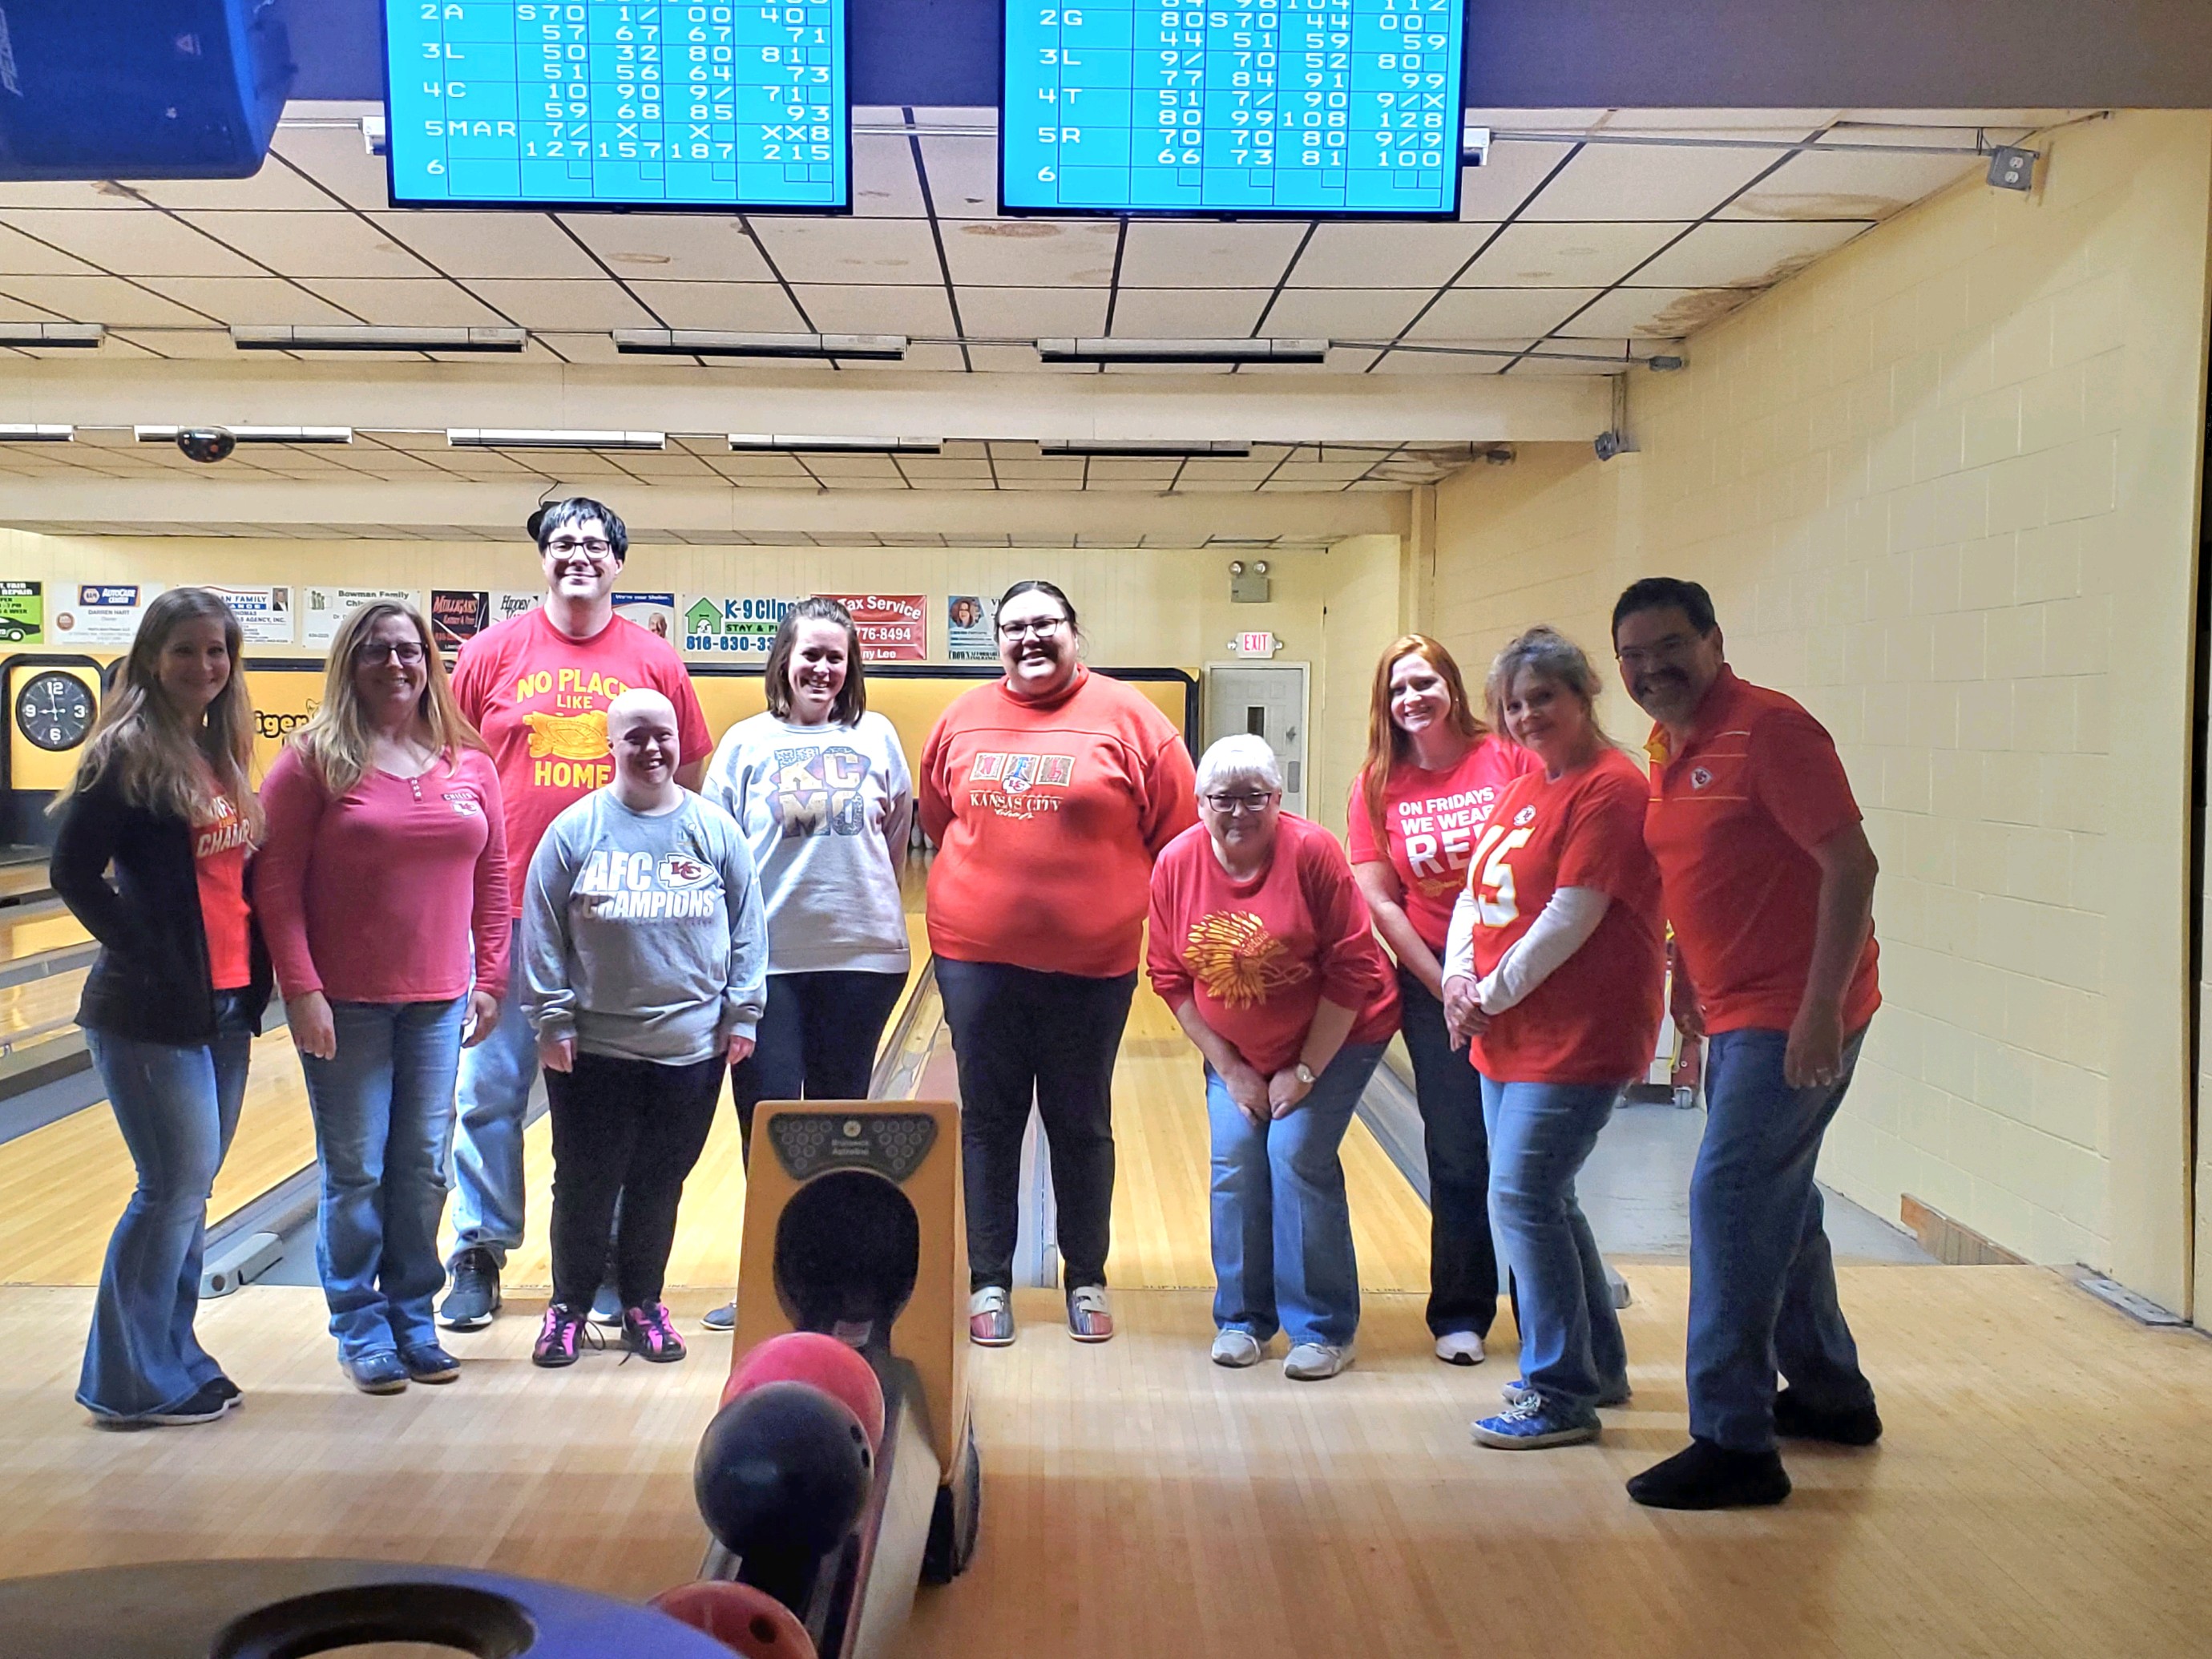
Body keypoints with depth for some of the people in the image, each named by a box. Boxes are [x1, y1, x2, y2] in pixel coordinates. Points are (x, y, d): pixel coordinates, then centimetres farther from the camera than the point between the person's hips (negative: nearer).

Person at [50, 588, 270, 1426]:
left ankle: (173, 1355, 26)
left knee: (191, 1186, 13)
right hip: (153, 1012, -7)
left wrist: (254, 974, 5)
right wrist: (151, 957, -12)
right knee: (175, 1188, -2)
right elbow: (74, 871, -12)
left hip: (226, 1005, 7)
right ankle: (132, 1380, 11)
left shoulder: (223, 752, 11)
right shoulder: (128, 752, -10)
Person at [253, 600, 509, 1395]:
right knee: (355, 1171, 4)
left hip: (438, 1001, 3)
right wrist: (301, 990, -13)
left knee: (424, 1167, 9)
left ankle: (413, 1318, 24)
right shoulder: (315, 758, -5)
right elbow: (275, 881, -8)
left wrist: (490, 980, 5)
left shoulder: (469, 764, 5)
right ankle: (361, 1328, 19)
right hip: (345, 1003, -3)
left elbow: (491, 881, 9)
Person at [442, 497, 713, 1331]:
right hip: (509, 908, 0)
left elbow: (687, 777, 10)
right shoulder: (494, 652, 2)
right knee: (489, 1089, 4)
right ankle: (478, 1257, 18)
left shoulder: (654, 661, 3)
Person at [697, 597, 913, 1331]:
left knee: (840, 1113, 9)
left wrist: (861, 896, 12)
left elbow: (897, 836, 14)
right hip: (768, 955, -1)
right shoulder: (747, 742, 2)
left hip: (862, 953, 1)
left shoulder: (877, 736, 5)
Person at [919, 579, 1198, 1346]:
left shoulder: (1127, 717, -4)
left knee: (1081, 1125, 11)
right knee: (988, 1122, 10)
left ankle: (1087, 1279, 26)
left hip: (1091, 960, -2)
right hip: (976, 955, 2)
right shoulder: (964, 718, 4)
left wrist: (1120, 898, 3)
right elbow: (937, 818, 16)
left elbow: (1177, 832, 0)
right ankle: (989, 1282, 22)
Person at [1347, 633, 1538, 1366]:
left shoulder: (1510, 757, -4)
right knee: (1457, 1156, 6)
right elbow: (1380, 903, -1)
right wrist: (1446, 989, -6)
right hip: (1435, 983, 1)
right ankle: (1460, 1316, 21)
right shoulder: (1378, 785, 1)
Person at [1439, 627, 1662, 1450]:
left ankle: (1562, 1396, 3)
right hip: (1507, 1036, 9)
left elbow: (1570, 919, -20)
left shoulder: (1610, 789, -14)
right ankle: (1599, 1366, 33)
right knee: (1543, 1199, 17)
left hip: (1576, 1038, -9)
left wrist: (1492, 995, -13)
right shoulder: (1523, 787, 14)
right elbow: (1474, 892, 12)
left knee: (1522, 1199, -9)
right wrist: (1459, 977, -4)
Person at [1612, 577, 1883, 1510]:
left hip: (1796, 1017, -9)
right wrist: (1687, 977, 18)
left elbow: (1850, 864, -21)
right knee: (1776, 1203, 19)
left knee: (1729, 1198, -10)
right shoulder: (1667, 748, 10)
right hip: (1736, 1013, 9)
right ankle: (1830, 1396, 36)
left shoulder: (1768, 730, -16)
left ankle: (1733, 1443, -2)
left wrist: (1821, 1006, -24)